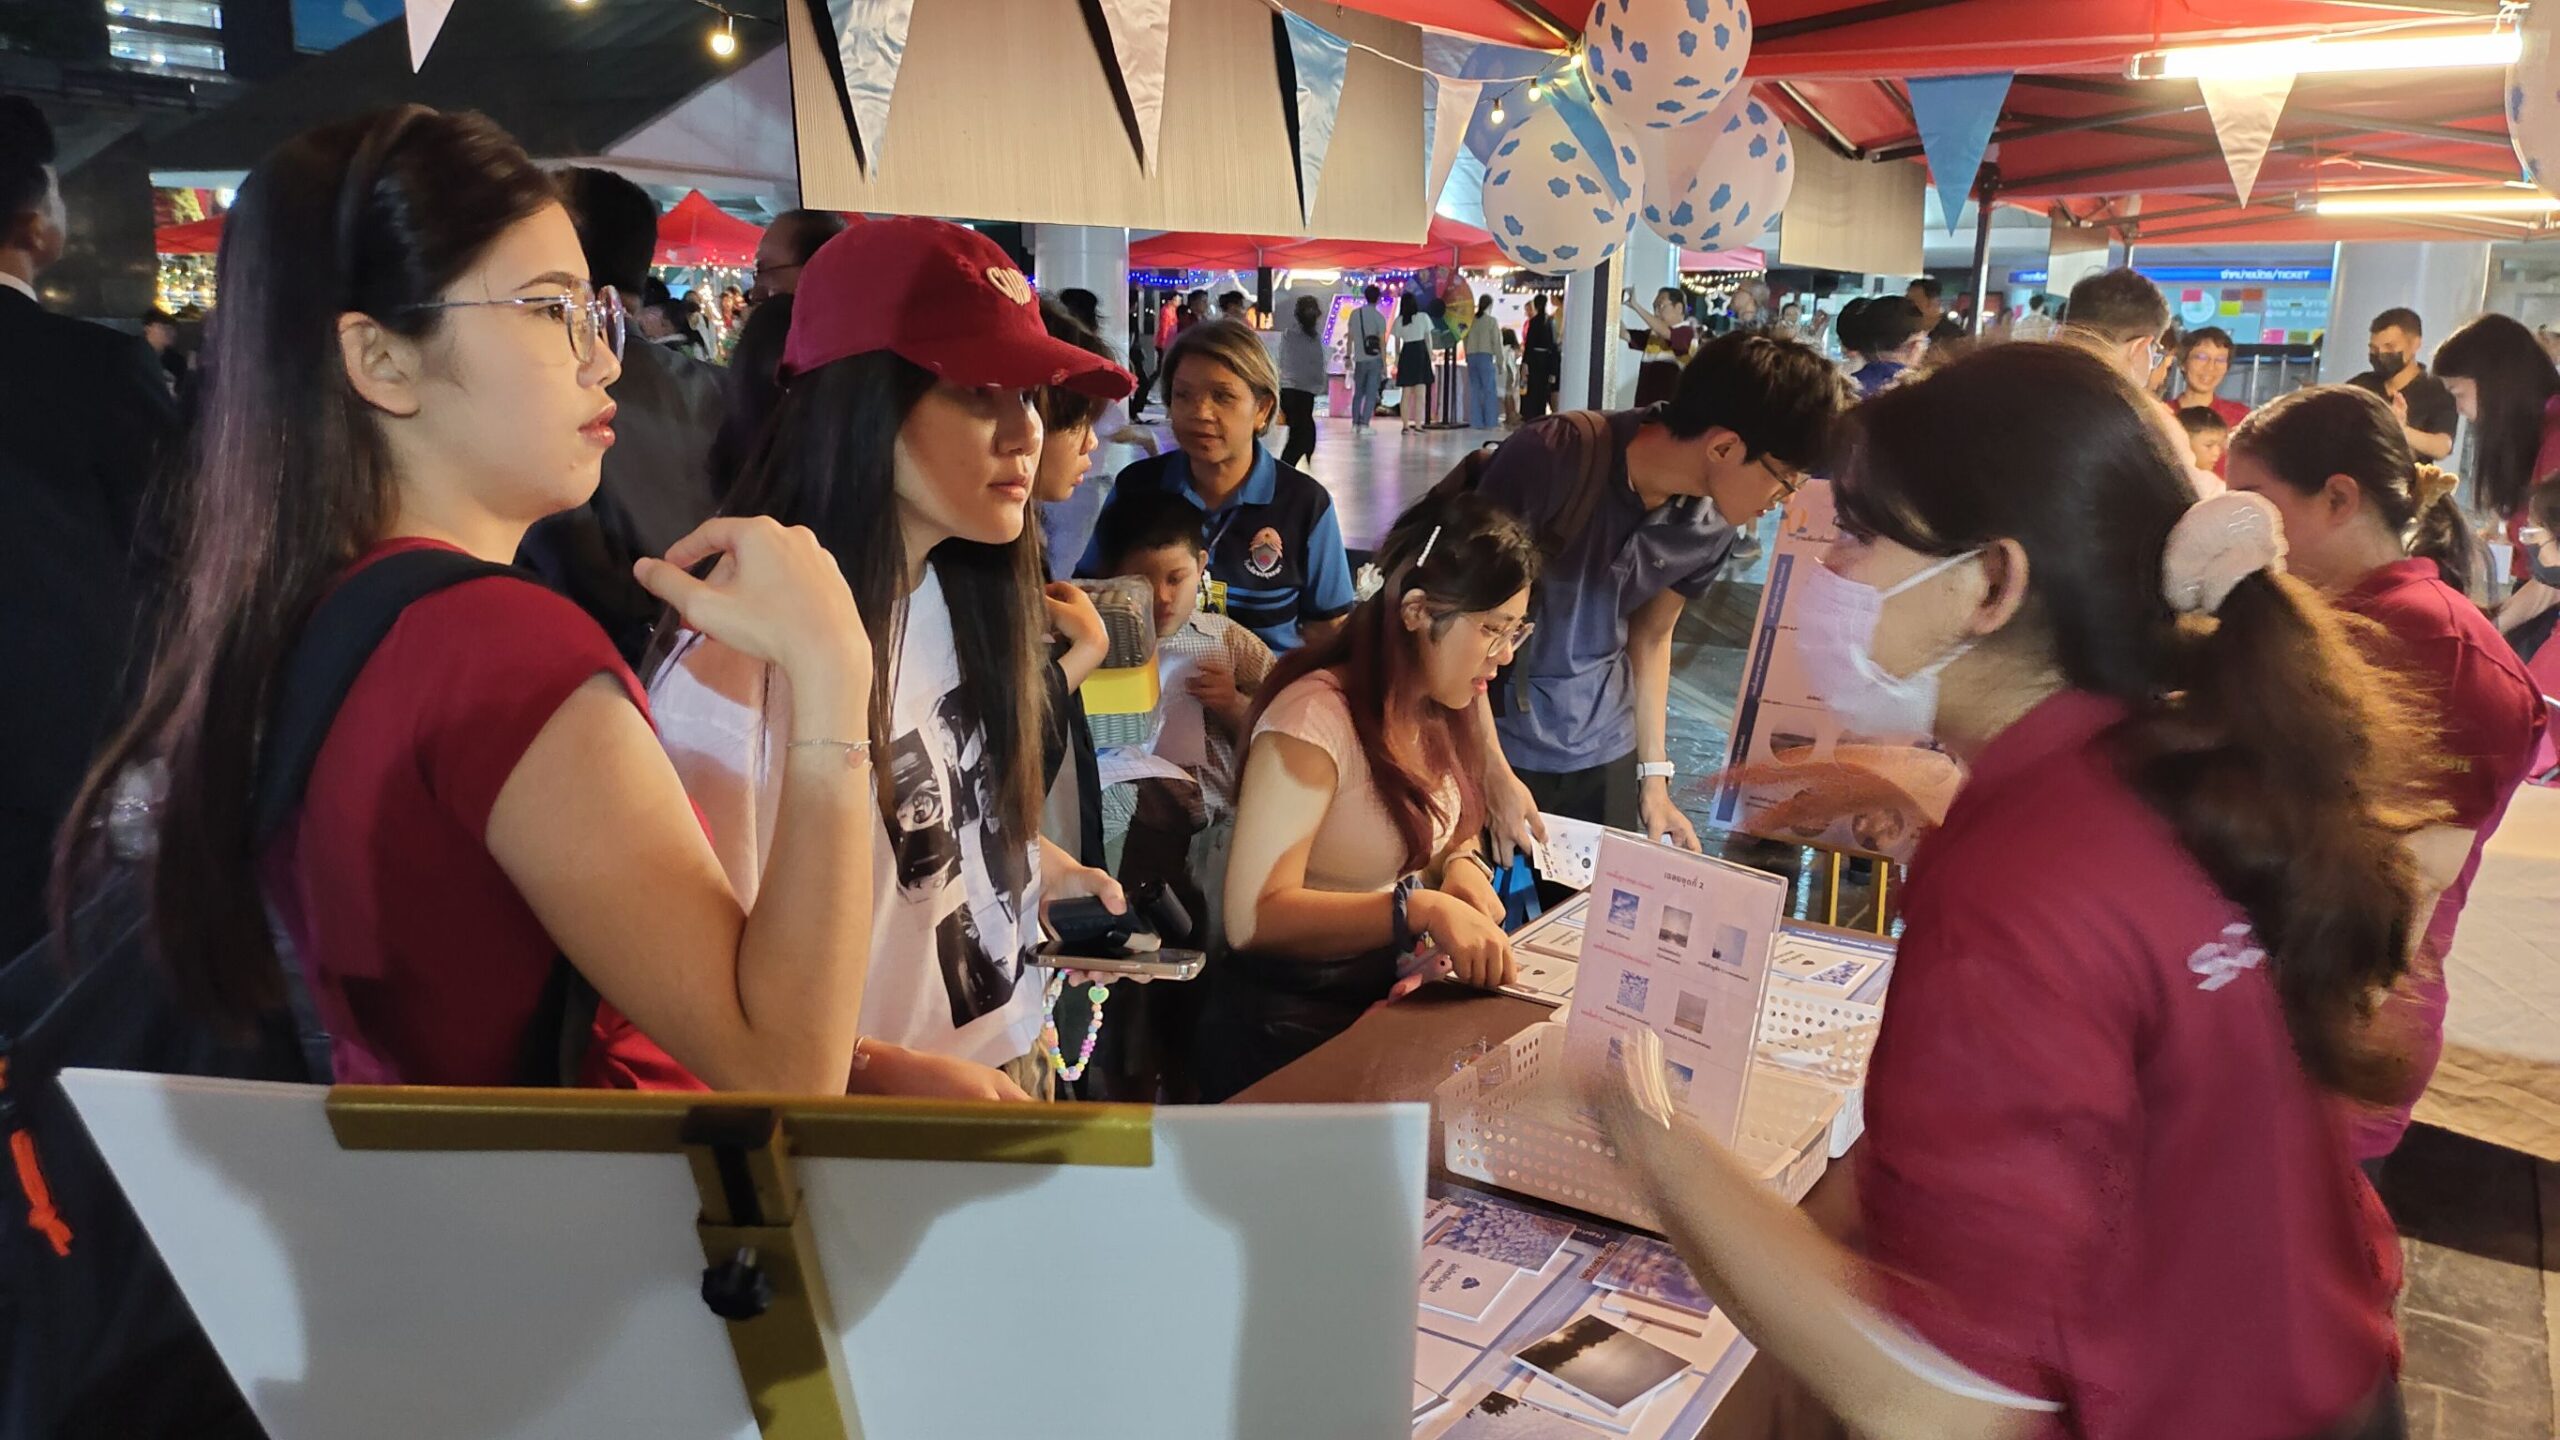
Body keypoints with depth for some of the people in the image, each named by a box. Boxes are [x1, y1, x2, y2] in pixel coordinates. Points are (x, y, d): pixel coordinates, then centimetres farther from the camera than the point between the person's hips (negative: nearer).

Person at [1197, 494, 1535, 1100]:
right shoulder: (1317, 719, -20)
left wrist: (1461, 864, -2)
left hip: (1392, 996, 8)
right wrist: (1422, 908, -33)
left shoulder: (1438, 710, 6)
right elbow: (1253, 917, -25)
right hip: (1290, 1024, -8)